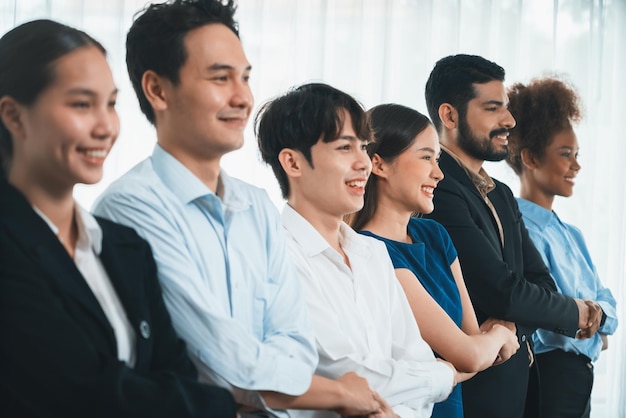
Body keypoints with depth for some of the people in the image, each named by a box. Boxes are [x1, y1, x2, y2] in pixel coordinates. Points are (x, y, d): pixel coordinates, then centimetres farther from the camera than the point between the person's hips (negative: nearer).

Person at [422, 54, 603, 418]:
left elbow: (541, 281, 9)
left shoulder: (502, 195, 15)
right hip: (475, 388, -9)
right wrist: (575, 313, -4)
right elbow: (503, 291, -22)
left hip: (519, 379, 9)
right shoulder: (440, 191, -17)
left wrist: (511, 326, -13)